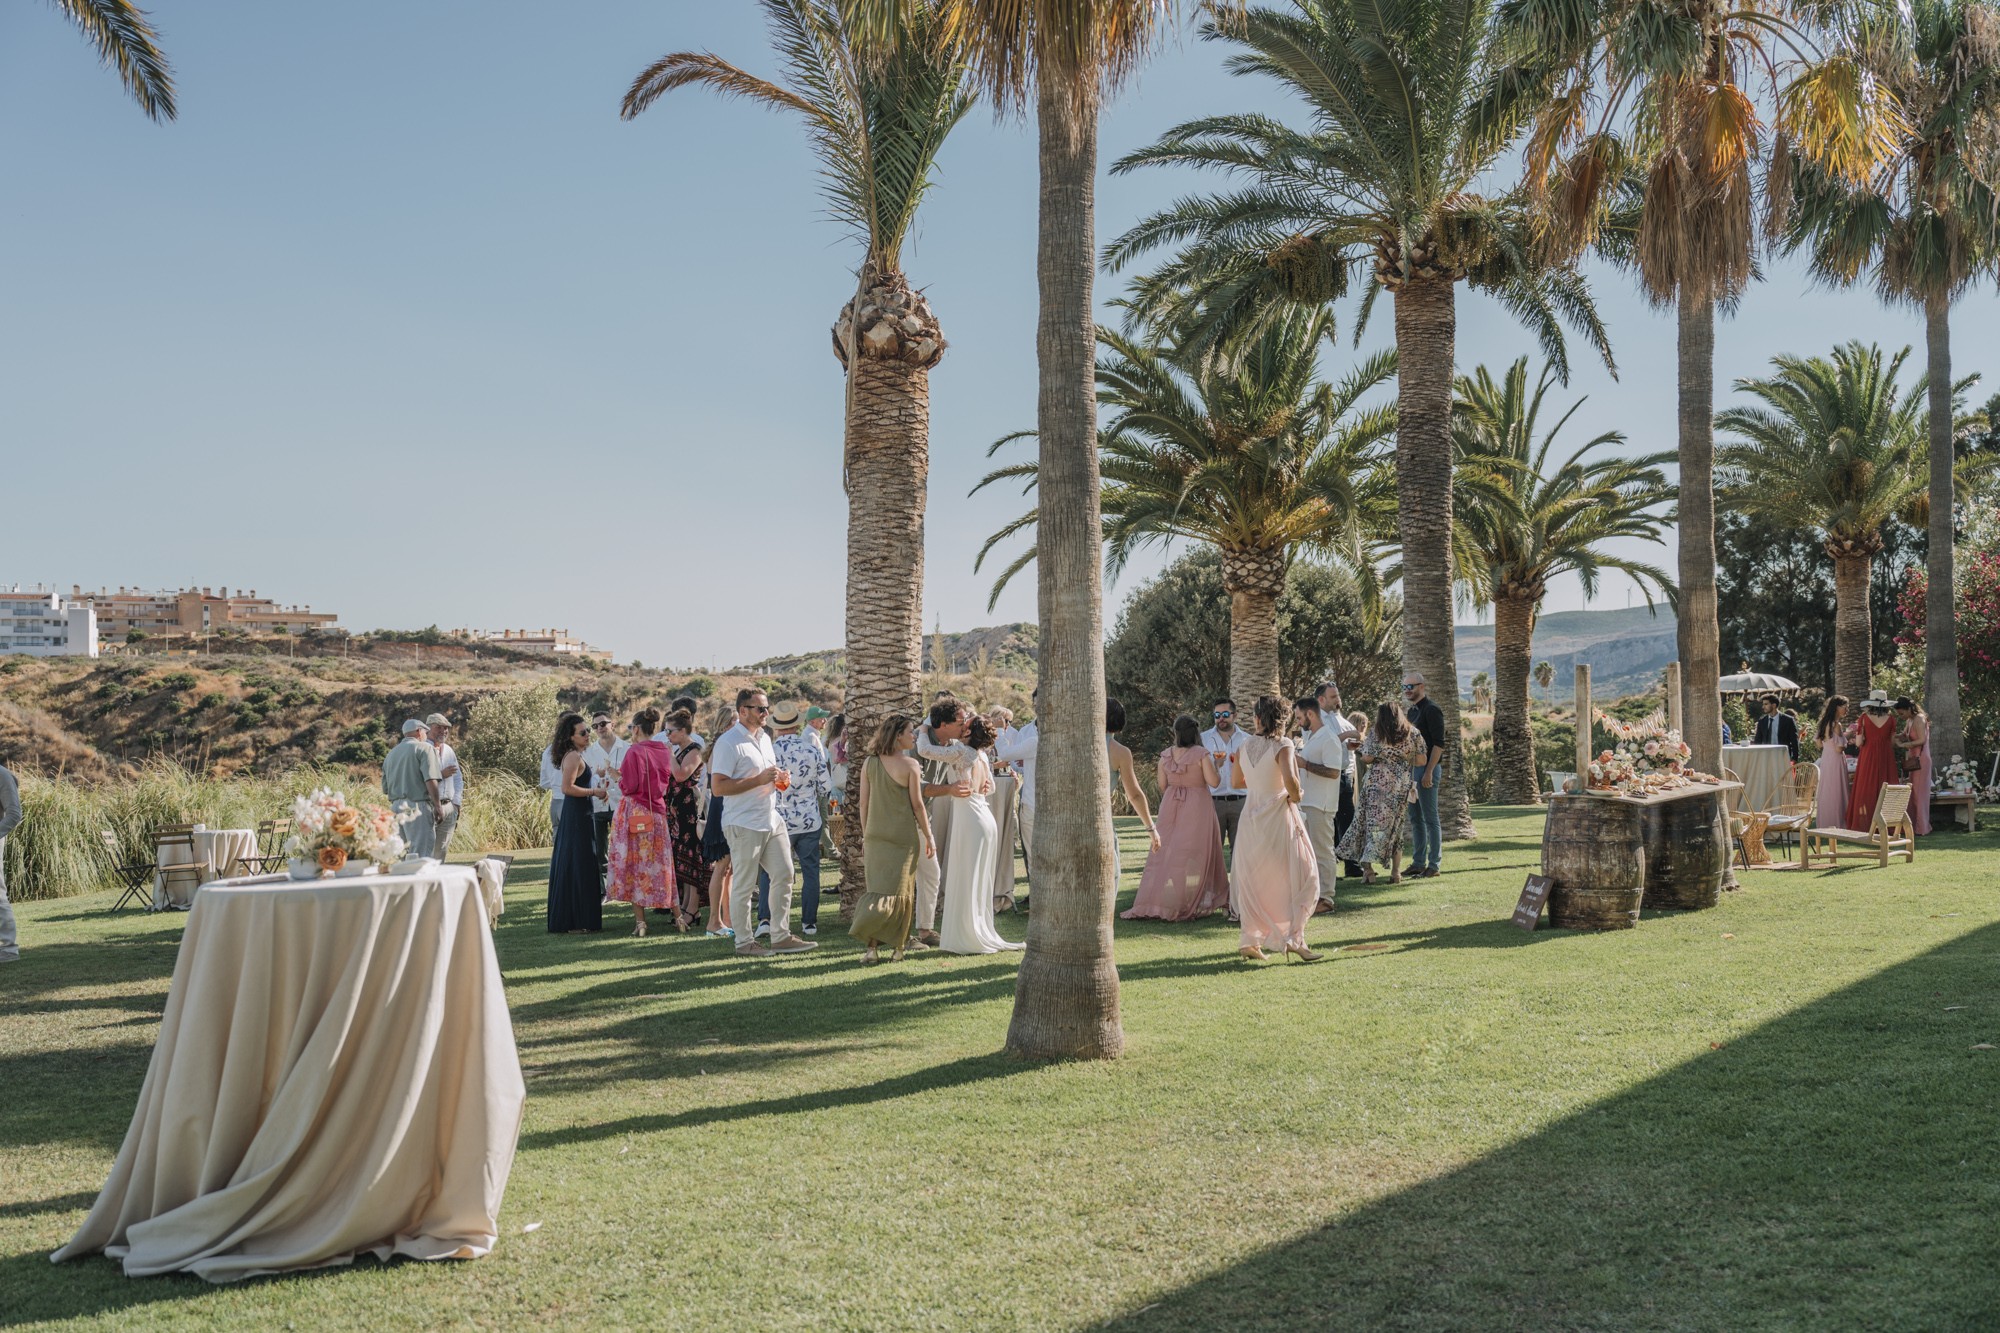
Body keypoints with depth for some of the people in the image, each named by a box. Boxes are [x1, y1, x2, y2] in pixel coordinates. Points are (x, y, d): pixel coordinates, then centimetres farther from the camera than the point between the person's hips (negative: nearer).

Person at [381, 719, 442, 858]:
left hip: (395, 806, 7)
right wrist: (437, 806, -9)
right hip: (417, 808, -7)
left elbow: (385, 789, 19)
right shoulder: (424, 748, -2)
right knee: (421, 855, -8)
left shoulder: (390, 754, 19)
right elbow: (430, 781, -14)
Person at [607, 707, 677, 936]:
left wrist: (618, 777, 3)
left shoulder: (635, 751, -13)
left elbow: (628, 787, -15)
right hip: (658, 812, 6)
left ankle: (639, 920, -3)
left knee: (634, 866, 0)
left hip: (634, 811, -6)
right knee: (658, 864, 13)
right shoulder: (665, 752, 6)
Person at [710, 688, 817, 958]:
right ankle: (744, 942, 9)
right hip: (744, 826, -8)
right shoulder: (729, 743, -13)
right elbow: (717, 787, -20)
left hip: (771, 821, 9)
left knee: (783, 875, 8)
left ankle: (781, 936, 17)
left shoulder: (765, 738, 14)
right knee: (744, 885, 0)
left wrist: (779, 779, 4)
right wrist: (759, 780, -23)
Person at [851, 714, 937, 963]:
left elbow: (864, 803, 6)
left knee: (878, 888, 6)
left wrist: (865, 834, 16)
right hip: (904, 835, -3)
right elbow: (917, 804, -7)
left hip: (875, 836, 3)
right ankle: (897, 945, 9)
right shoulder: (910, 765, -8)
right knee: (899, 890, 6)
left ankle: (871, 945, -8)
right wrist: (929, 838, 2)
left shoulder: (869, 763, 3)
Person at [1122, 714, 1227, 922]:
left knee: (1165, 852, 7)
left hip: (1171, 805, 4)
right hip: (1197, 807, -4)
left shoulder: (1165, 755, 2)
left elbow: (1162, 786, 6)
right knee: (1192, 855, 3)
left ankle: (1151, 903, 3)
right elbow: (1213, 781, -14)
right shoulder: (1201, 754, -10)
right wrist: (1215, 764, 3)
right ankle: (1178, 906, 1)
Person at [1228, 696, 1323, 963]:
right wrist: (1295, 797, -8)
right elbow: (1290, 779, -27)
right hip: (1278, 818, -5)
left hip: (1251, 817, 5)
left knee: (1252, 882, 14)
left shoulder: (1244, 746, 3)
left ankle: (1250, 940, 14)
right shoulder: (1282, 746, -13)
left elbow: (1237, 779, 15)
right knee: (1301, 878, 3)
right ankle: (1293, 938, -6)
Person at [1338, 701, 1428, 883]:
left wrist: (1363, 743, 12)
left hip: (1377, 784, -2)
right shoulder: (1413, 733, 5)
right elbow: (1420, 761, 4)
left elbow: (1367, 758, -7)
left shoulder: (1375, 733, -2)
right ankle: (1396, 872, 7)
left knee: (1374, 822, 2)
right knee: (1396, 827, 10)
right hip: (1401, 786, 2)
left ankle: (1367, 866, -8)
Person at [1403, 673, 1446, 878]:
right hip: (1412, 769, 9)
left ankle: (1433, 865, -2)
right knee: (1416, 818, 12)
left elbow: (1438, 743, -16)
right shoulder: (1412, 711, 16)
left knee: (1430, 818, -5)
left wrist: (1429, 771, -21)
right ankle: (1418, 863, 18)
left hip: (1427, 768, -9)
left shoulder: (1431, 709, -11)